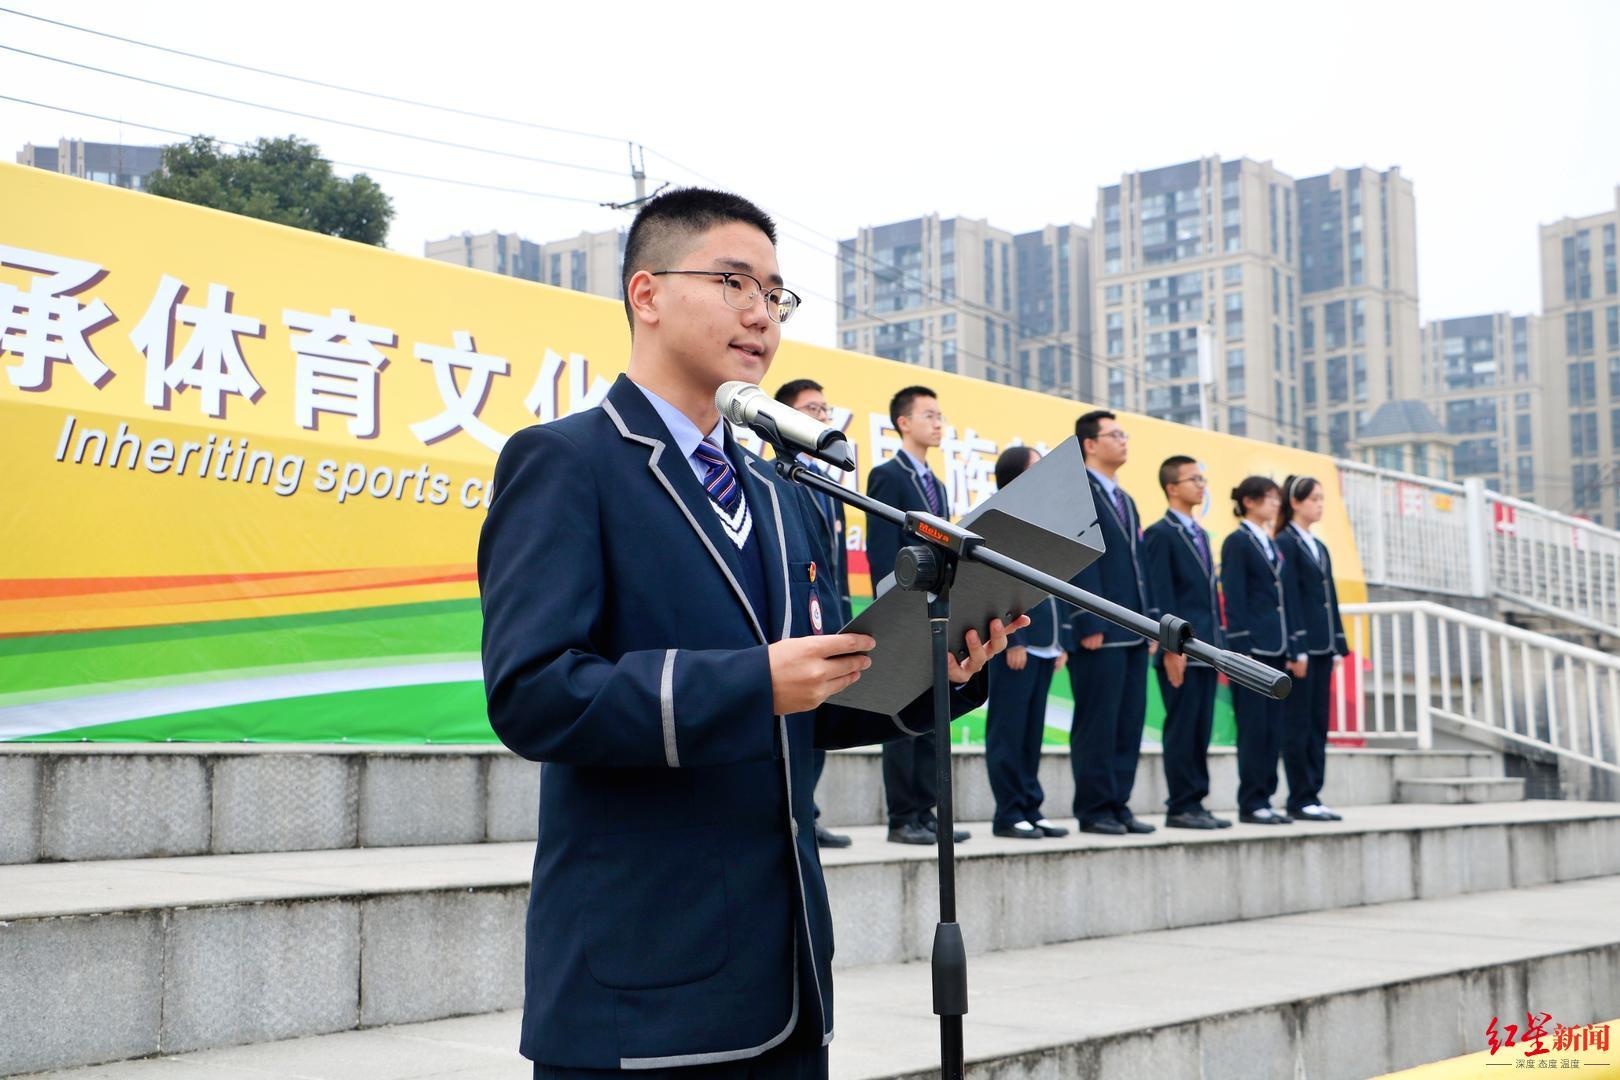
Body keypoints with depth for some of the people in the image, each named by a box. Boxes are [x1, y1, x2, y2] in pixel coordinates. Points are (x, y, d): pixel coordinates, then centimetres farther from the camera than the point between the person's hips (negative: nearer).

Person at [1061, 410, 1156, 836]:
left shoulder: (1125, 500, 21)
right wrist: (1090, 624, -18)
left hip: (1133, 633, 8)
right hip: (1098, 632, -8)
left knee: (1129, 724, 9)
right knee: (1097, 723, -4)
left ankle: (1118, 805, 15)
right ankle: (1094, 810, 3)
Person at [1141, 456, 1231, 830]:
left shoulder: (1200, 534, 19)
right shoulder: (1160, 534, -7)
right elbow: (1160, 598, -13)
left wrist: (1216, 643, 15)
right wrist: (1171, 648, -18)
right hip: (1180, 651, -8)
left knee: (1201, 730, 8)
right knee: (1181, 727, -4)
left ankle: (1195, 803, 13)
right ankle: (1181, 807, 1)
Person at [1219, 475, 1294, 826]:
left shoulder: (1272, 545, 17)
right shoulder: (1237, 542, -5)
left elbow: (1281, 598, 18)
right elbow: (1234, 599, -11)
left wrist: (1289, 648, 13)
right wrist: (1241, 650, -16)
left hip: (1276, 648, 8)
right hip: (1253, 647, -8)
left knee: (1272, 728, 7)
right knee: (1254, 727, -4)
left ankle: (1264, 798, 12)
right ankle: (1251, 803, 1)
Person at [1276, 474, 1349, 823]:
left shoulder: (1319, 547, 18)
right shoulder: (1285, 543, -6)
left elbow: (1329, 598, 17)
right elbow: (1289, 597, -13)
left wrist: (1337, 646, 11)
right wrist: (1298, 649, -17)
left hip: (1322, 646, 8)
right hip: (1302, 645, -8)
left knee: (1318, 725, 7)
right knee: (1298, 725, -4)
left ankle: (1311, 797, 10)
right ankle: (1300, 799, 0)